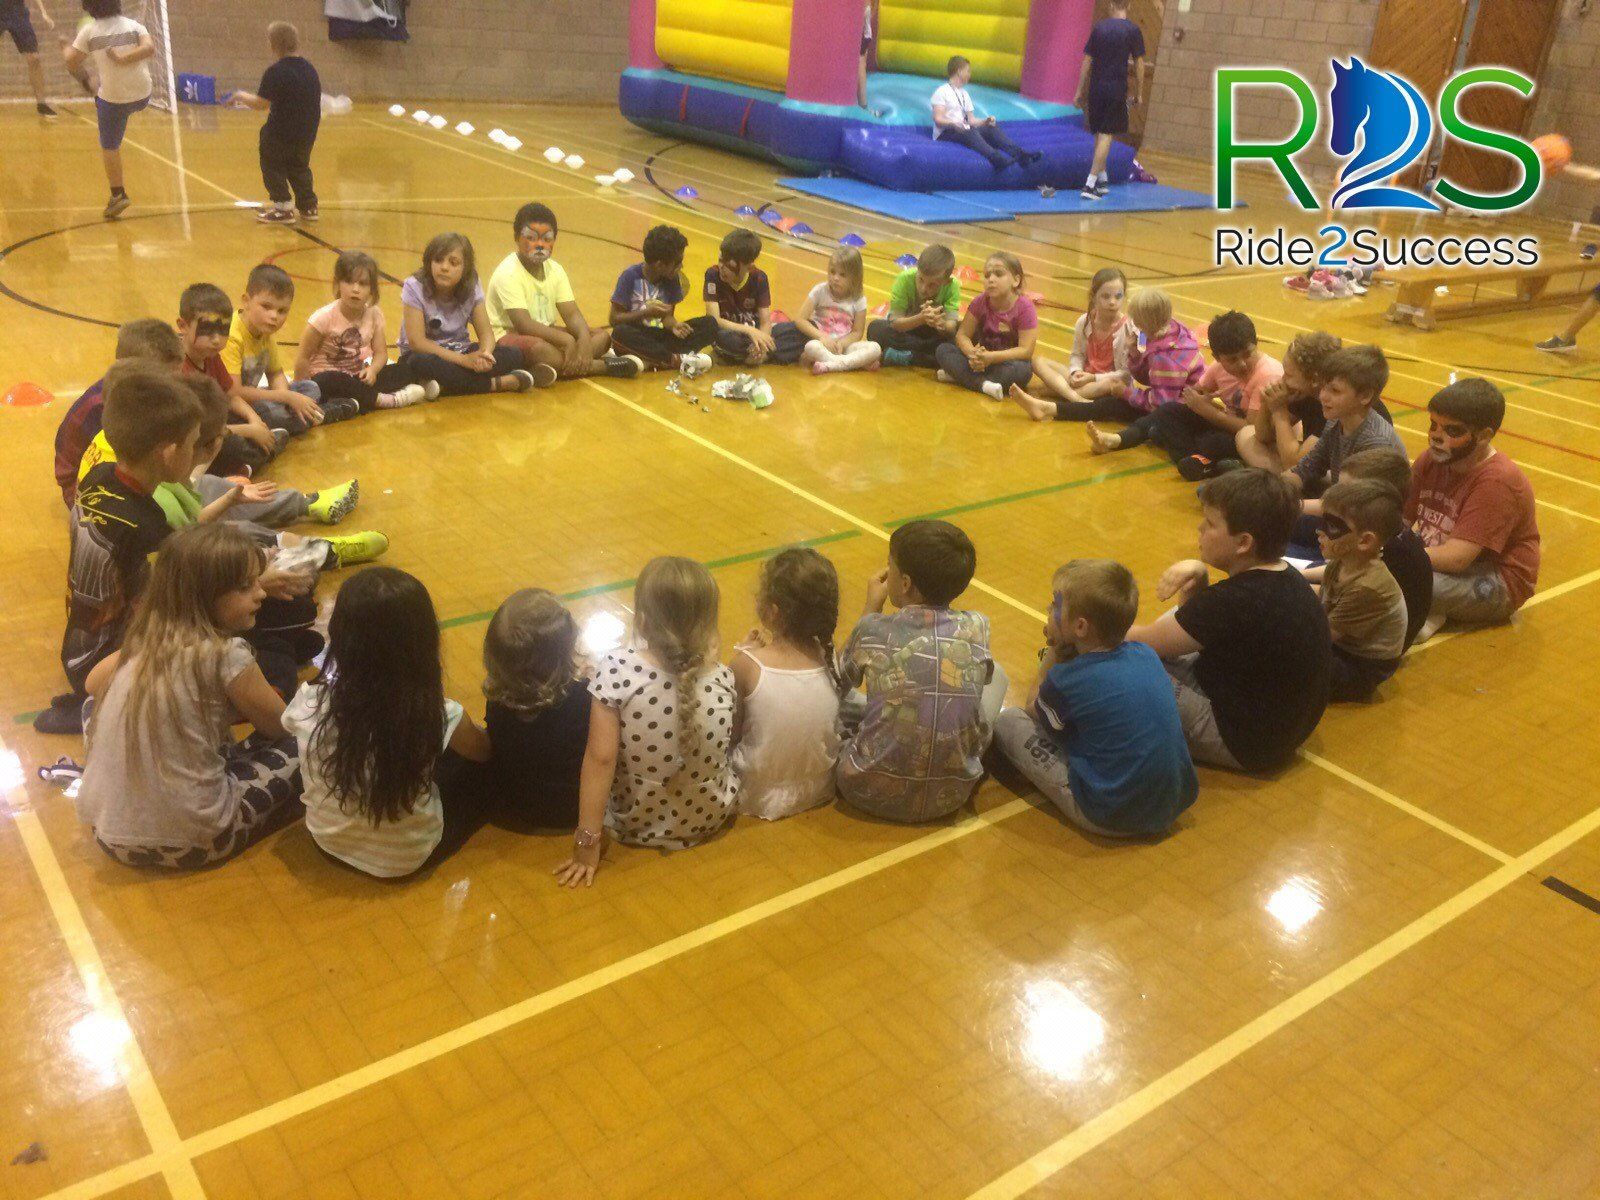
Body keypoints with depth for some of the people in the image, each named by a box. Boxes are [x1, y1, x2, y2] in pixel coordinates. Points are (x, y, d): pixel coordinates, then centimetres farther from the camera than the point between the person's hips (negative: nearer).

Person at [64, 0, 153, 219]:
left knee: (109, 147, 8)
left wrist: (66, 51, 22)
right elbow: (149, 48, -13)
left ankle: (118, 195, 6)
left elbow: (72, 64, 1)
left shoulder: (89, 31, -1)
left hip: (114, 97, -2)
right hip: (142, 95, 2)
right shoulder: (134, 25, 5)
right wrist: (123, 59, -12)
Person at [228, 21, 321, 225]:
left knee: (272, 164, 11)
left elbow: (261, 103, -15)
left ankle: (283, 208, 8)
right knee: (299, 166, 23)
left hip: (281, 132, -6)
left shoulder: (275, 72, -17)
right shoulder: (310, 69, 4)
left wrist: (242, 97, 4)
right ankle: (308, 206, 24)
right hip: (308, 132, 6)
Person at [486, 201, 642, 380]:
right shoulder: (508, 273, -17)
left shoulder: (555, 270, 6)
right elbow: (523, 324, -27)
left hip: (544, 332, 8)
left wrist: (584, 339, -23)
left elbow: (571, 313, -1)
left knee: (602, 336, -4)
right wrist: (565, 339, -34)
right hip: (508, 335, -8)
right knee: (540, 349, -41)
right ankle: (607, 366, -25)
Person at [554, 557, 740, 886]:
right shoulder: (723, 678, -19)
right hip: (711, 820, 2)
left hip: (635, 825, -1)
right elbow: (726, 746, -1)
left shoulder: (615, 670, -27)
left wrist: (588, 841, -17)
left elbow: (600, 757, -26)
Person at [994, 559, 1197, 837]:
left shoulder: (1066, 681, -17)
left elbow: (1034, 710, 6)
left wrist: (1051, 654, 11)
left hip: (1110, 820, -7)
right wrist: (1064, 650, 12)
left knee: (1008, 720, 1)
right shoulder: (1147, 655, 0)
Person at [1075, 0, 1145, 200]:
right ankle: (1090, 184, -12)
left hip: (1096, 89, 4)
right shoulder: (1132, 30, -3)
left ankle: (1102, 180, 26)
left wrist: (1080, 92, 11)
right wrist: (1139, 94, 6)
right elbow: (1139, 64, -2)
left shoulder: (1099, 27, 5)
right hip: (1116, 90, -4)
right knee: (1106, 135, -3)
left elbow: (1087, 61, 6)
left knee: (1099, 134, 16)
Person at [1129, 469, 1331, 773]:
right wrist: (1196, 575, -7)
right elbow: (1195, 623, 11)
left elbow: (1145, 642, -19)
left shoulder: (1237, 600, -29)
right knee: (1173, 623, 20)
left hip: (1246, 746, -10)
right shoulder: (1285, 576, -1)